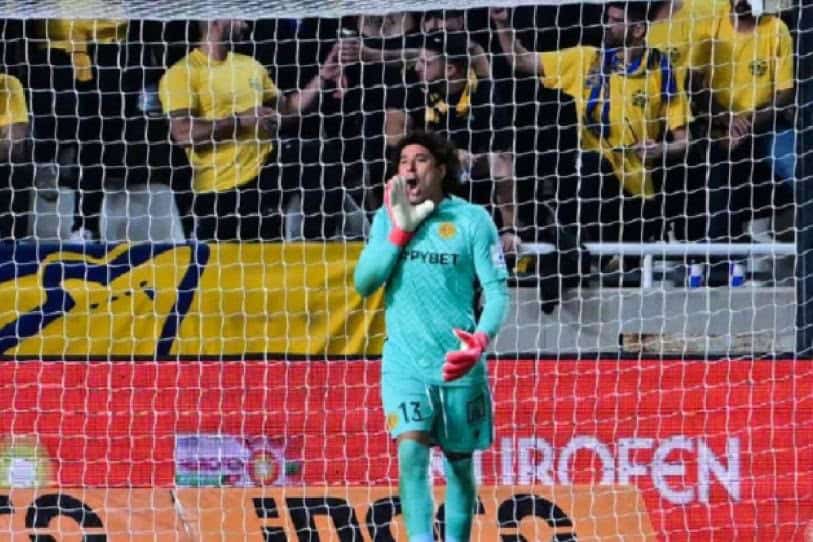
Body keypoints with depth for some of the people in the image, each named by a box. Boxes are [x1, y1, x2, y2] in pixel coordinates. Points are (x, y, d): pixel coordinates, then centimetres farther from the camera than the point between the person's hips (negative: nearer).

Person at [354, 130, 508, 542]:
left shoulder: (472, 220, -3)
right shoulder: (388, 219, 7)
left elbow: (497, 290, -7)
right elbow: (364, 283, 0)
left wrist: (481, 339, -26)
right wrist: (400, 231, -9)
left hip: (459, 365, -1)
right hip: (404, 363, 1)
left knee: (460, 465, 10)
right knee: (411, 453, -18)